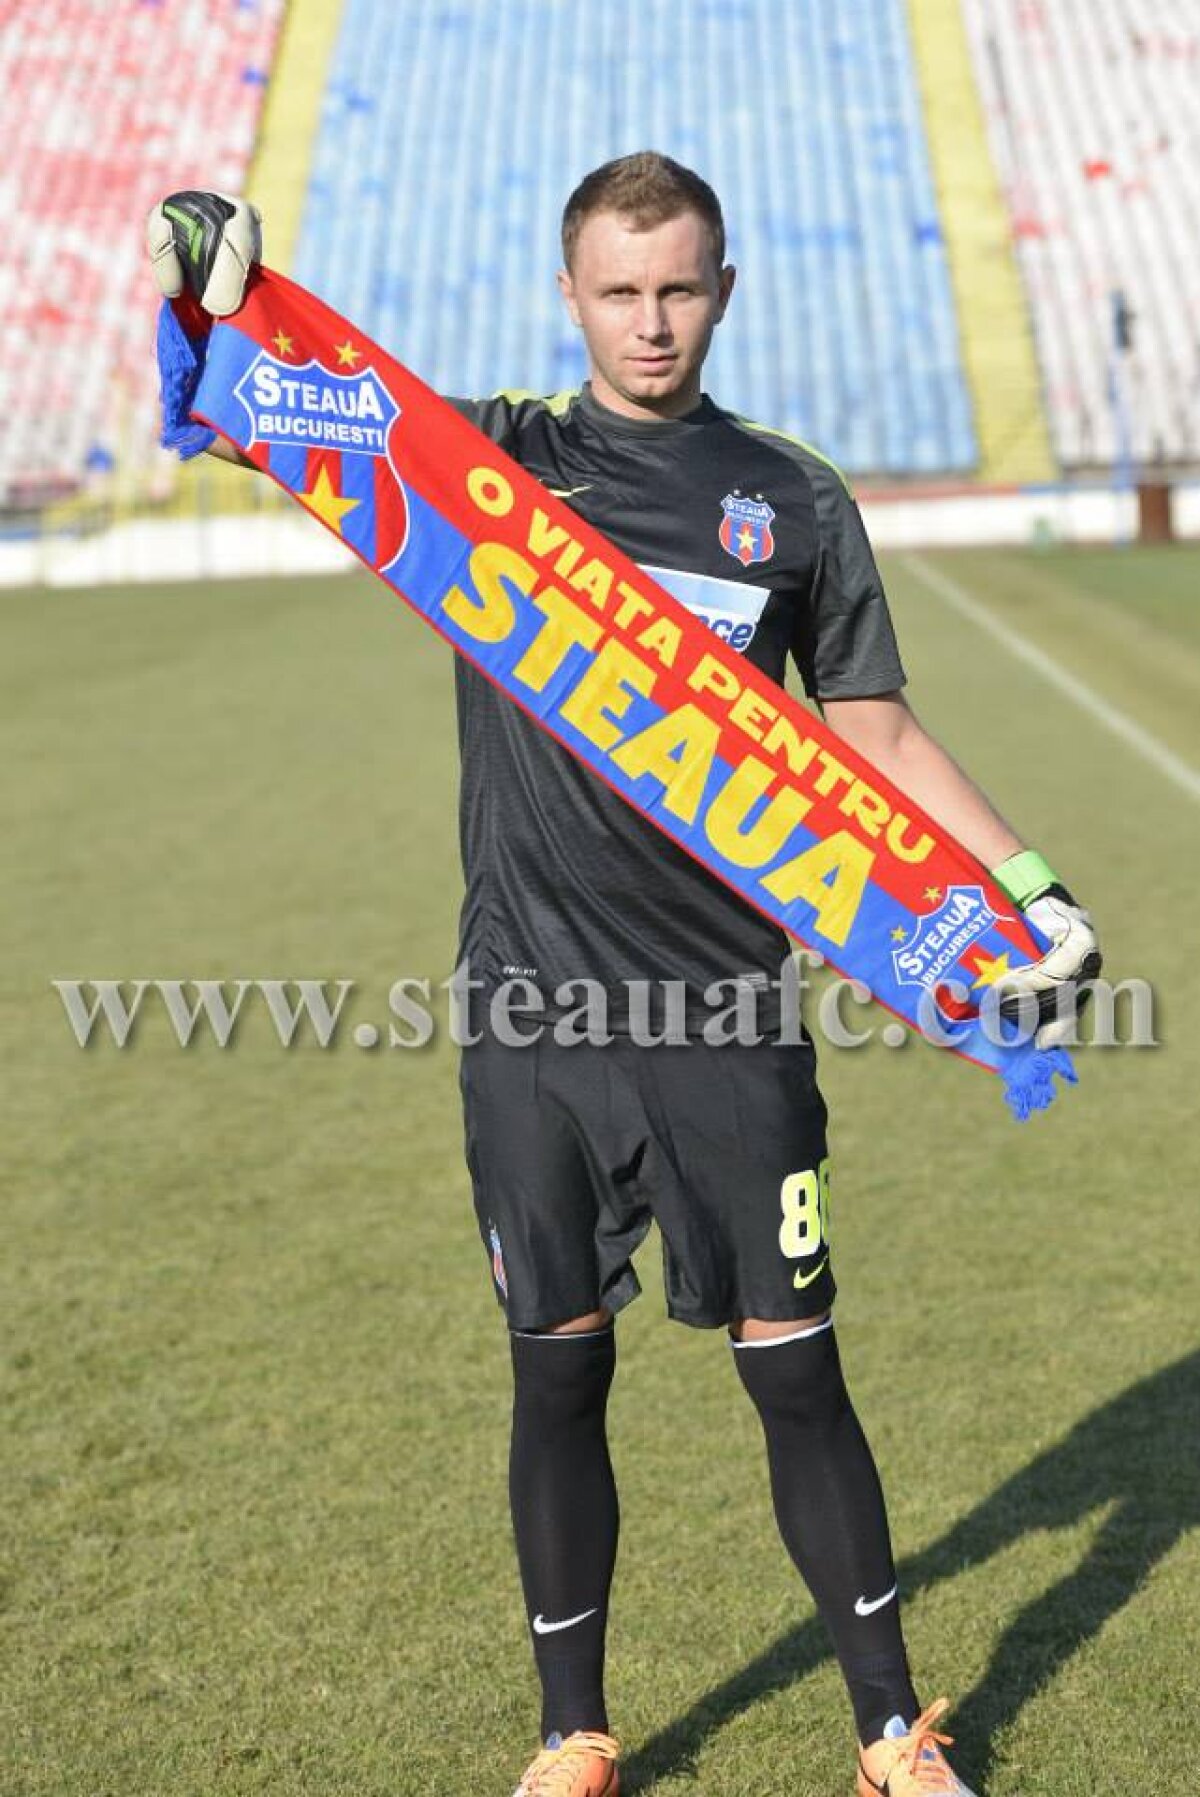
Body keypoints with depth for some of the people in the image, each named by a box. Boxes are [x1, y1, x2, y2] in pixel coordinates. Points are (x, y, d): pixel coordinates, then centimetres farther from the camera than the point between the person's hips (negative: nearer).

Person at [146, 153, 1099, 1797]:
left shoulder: (795, 500, 6)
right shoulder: (491, 459, 4)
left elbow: (877, 740, 11)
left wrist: (1030, 889, 1)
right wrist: (210, 291, -23)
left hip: (731, 1013, 0)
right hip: (535, 1013, 0)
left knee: (795, 1371, 4)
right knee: (559, 1373, 9)